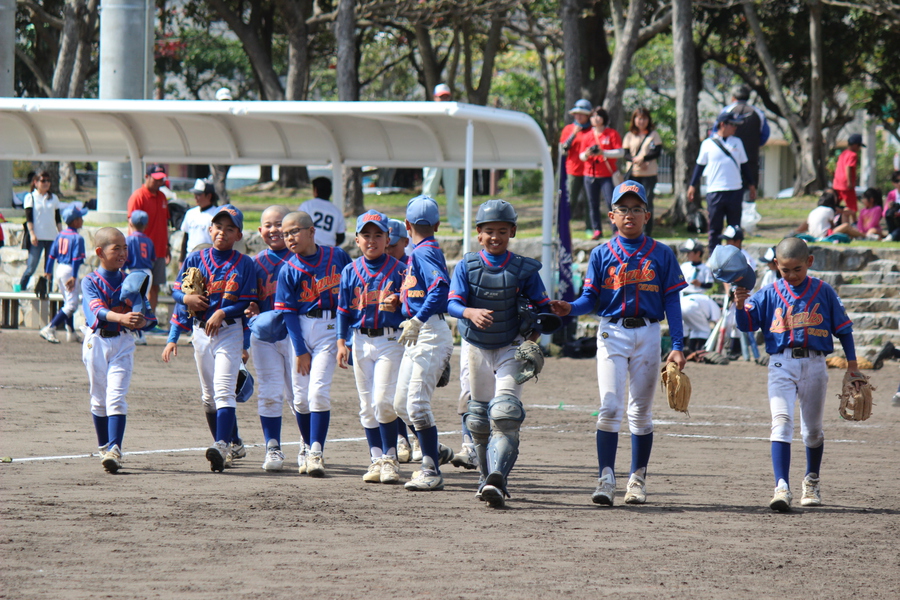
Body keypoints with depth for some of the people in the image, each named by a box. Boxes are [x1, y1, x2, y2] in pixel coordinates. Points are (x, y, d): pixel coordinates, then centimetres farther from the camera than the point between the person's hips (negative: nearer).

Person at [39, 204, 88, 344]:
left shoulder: (61, 235, 8)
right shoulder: (77, 238, -14)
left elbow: (52, 254, 11)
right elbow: (76, 258, -20)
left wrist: (48, 271, 18)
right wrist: (74, 277, -22)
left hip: (59, 269, 9)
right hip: (69, 270, -9)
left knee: (68, 302, 20)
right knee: (71, 305, -7)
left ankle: (71, 333, 26)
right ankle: (49, 329, -18)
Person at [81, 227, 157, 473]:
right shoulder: (90, 282, -3)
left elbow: (147, 316, 4)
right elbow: (96, 310, -23)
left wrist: (140, 321, -21)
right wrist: (121, 317, -41)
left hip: (122, 343, 1)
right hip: (97, 341, -1)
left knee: (116, 396, -11)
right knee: (99, 398, 9)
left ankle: (115, 450, -21)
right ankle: (104, 449, 23)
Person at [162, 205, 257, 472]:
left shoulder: (245, 264, -3)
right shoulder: (196, 259, 6)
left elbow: (247, 303, -6)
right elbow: (176, 290, 10)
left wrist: (222, 312, -20)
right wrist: (186, 298, -12)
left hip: (229, 331, -5)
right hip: (201, 330, 5)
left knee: (223, 390, -19)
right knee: (208, 395, 12)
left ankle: (222, 447, -31)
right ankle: (233, 444, 26)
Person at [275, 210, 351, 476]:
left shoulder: (337, 256, -1)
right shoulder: (288, 270, -2)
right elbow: (288, 312, -3)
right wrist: (300, 350, -8)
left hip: (330, 328, -1)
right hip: (300, 329, 2)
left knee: (318, 390, -13)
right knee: (301, 394, 4)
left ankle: (316, 452, -13)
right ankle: (306, 444, 25)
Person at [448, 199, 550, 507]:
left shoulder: (524, 269, -6)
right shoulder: (466, 266, -5)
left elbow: (542, 306, -1)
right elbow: (453, 303, -15)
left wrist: (532, 340, -15)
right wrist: (471, 313, -38)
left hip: (511, 348, -2)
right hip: (477, 347, 2)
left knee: (505, 412, -18)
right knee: (479, 416, 11)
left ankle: (497, 479, -29)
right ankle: (488, 478, 26)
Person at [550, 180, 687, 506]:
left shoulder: (662, 254, 5)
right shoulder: (601, 254, 5)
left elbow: (671, 302, 4)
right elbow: (591, 298, 1)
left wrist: (677, 346, -3)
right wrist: (569, 308, -21)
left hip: (648, 335, 1)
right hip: (611, 333, -1)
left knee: (641, 412, 7)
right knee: (610, 409, -10)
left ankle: (637, 479, 17)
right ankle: (606, 478, -10)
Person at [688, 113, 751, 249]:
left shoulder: (737, 142, 11)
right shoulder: (708, 144, 2)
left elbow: (743, 165, 17)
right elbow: (700, 165, 7)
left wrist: (751, 185, 17)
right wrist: (693, 186, 2)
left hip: (735, 191, 3)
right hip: (715, 191, -3)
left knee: (735, 227, 5)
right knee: (715, 227, 1)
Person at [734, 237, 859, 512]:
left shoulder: (823, 292, 4)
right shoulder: (769, 294, 4)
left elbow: (842, 327, 10)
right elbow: (746, 324, 1)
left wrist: (851, 360, 5)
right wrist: (740, 306, -18)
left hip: (814, 363, 1)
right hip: (781, 363, -1)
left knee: (813, 429, 13)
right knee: (781, 421, -18)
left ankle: (812, 482, 36)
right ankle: (782, 487, -27)